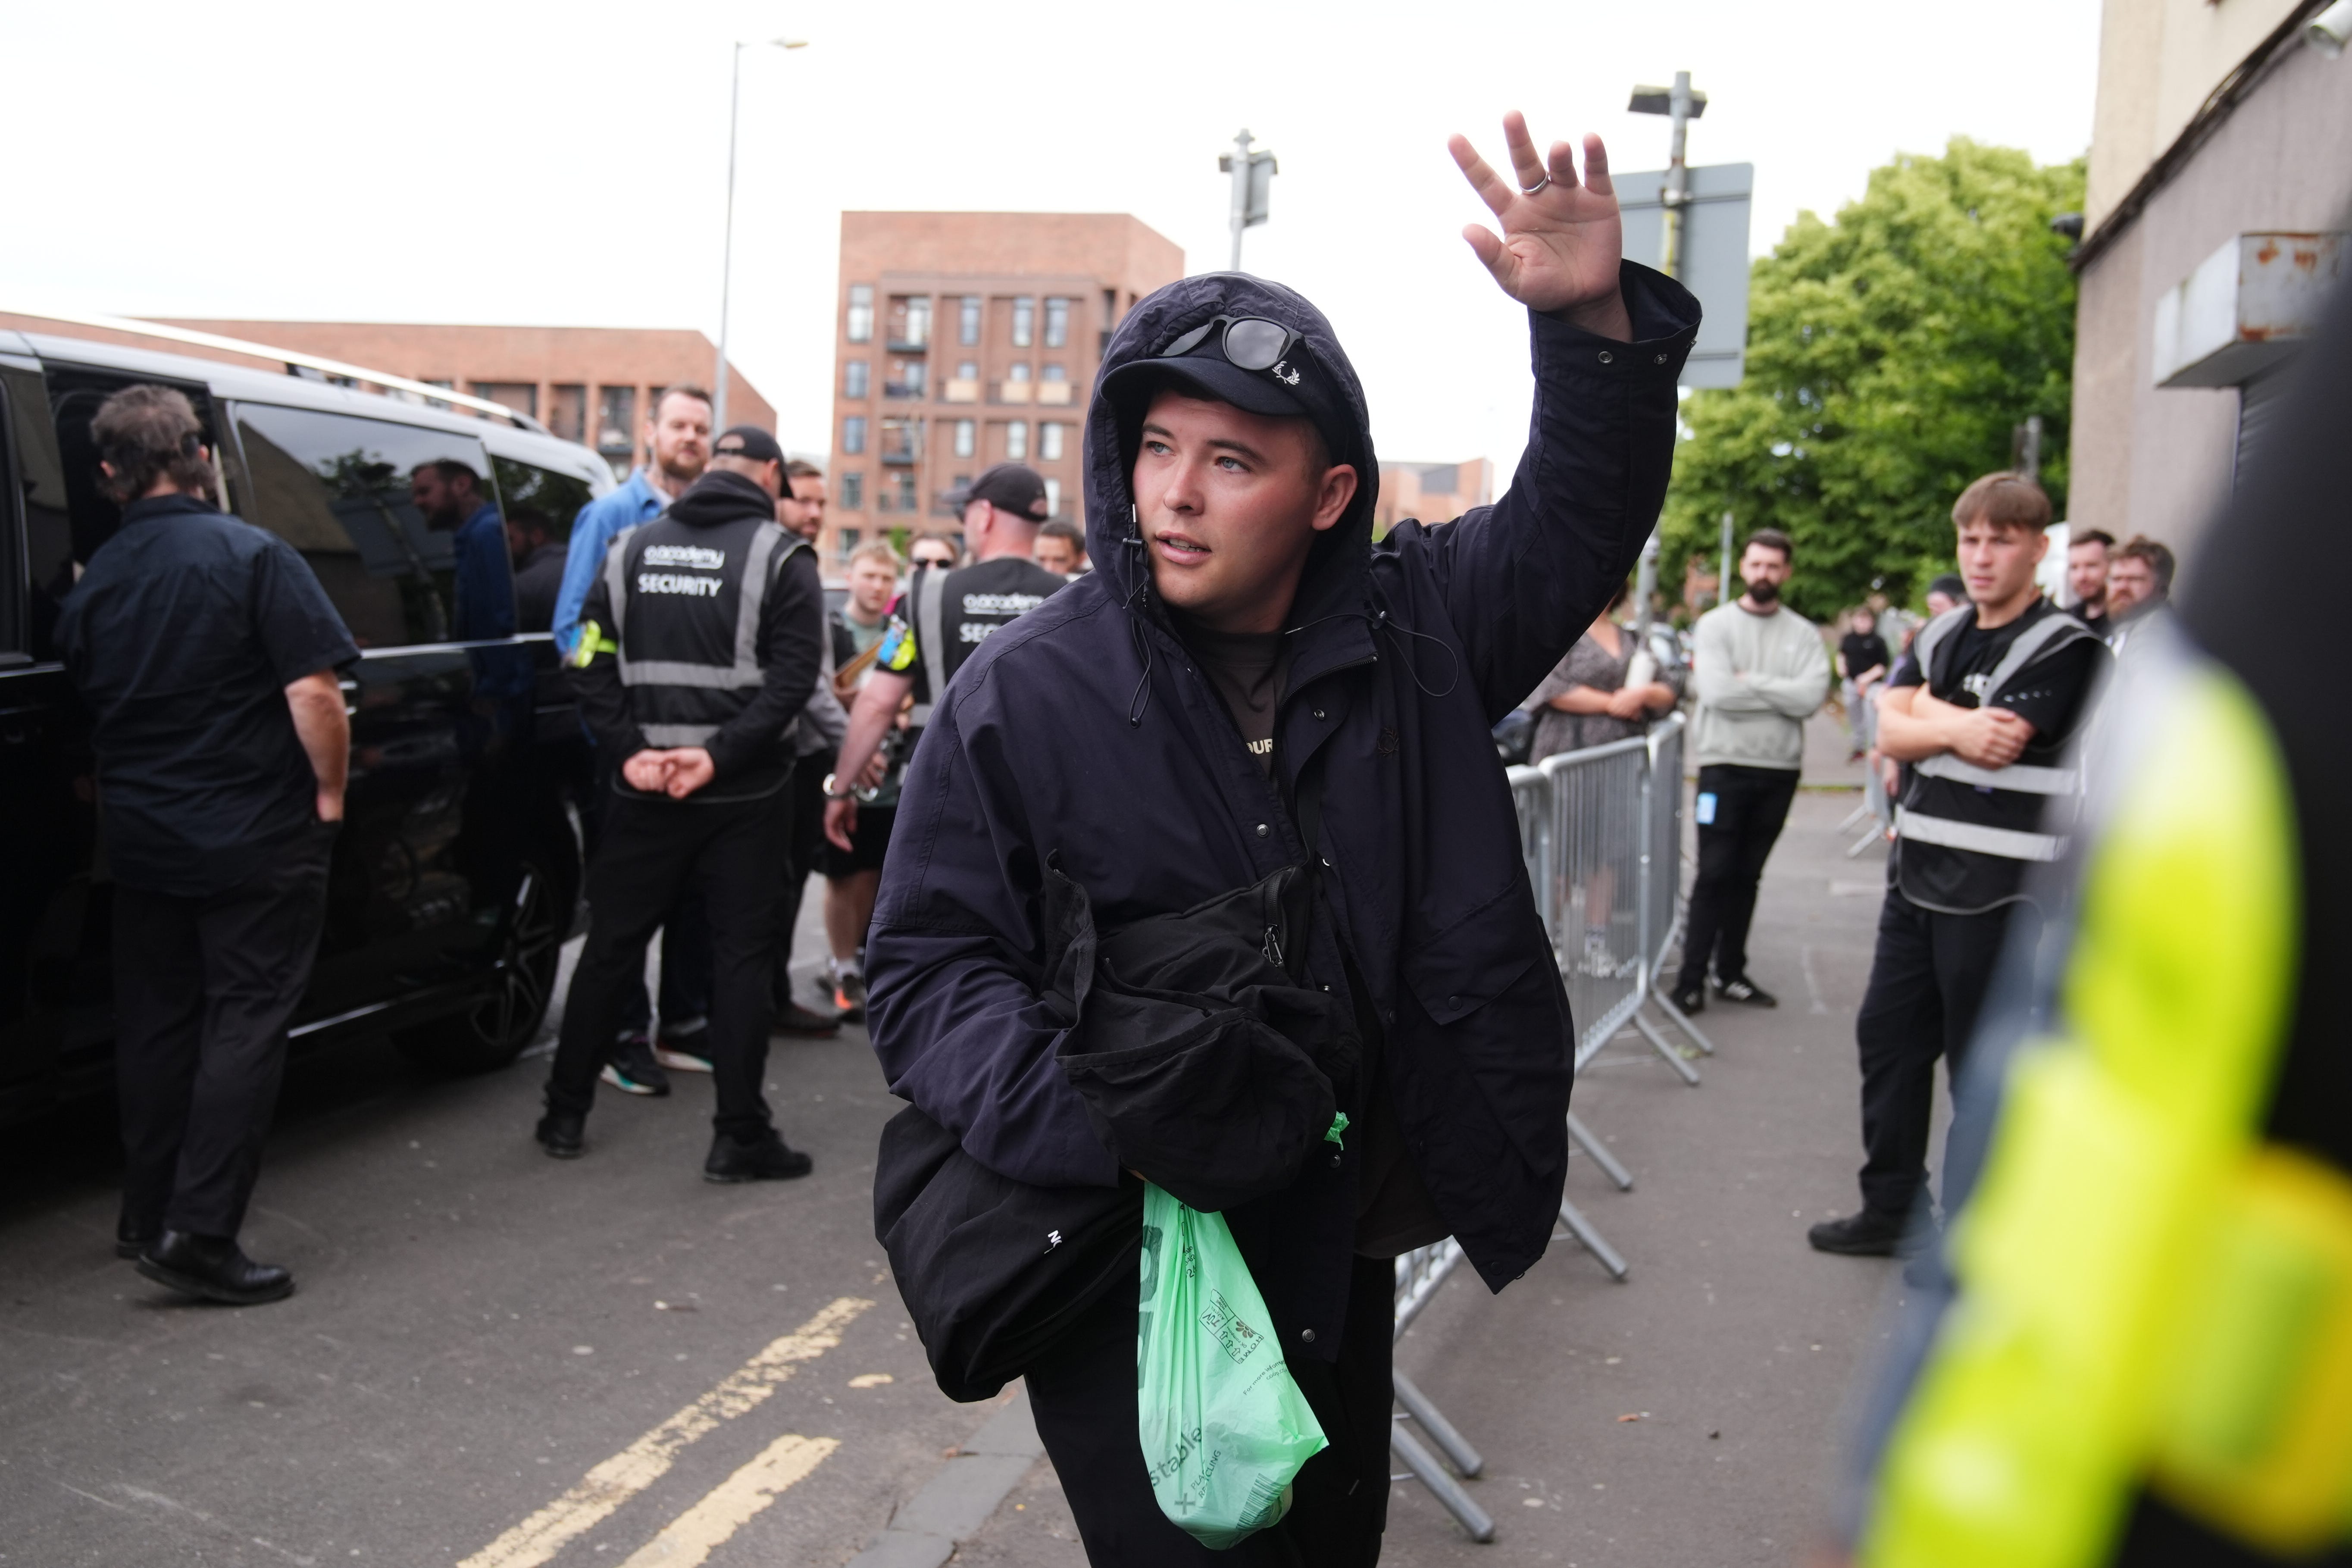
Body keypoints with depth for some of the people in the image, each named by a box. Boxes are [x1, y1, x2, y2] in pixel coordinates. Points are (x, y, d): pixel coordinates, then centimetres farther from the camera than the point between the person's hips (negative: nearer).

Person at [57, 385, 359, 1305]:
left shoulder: (93, 583, 5)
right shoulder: (254, 557, -12)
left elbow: (84, 718, 14)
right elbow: (312, 691, -18)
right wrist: (331, 791, -7)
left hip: (142, 842, 6)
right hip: (256, 840, -5)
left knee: (155, 1022, 15)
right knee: (245, 1023, -1)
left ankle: (145, 1219, 25)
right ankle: (199, 1235, -4)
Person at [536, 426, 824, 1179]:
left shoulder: (632, 549, 7)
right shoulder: (781, 557, -5)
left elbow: (592, 661, 2)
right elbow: (792, 677, -15)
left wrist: (630, 749, -5)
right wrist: (720, 756, -16)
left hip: (644, 789, 4)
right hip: (744, 796, -3)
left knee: (610, 945, 14)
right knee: (741, 953, 3)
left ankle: (566, 1114, 23)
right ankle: (739, 1137, 6)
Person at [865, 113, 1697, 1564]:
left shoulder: (1406, 629, -1)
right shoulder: (1021, 696, -13)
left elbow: (1584, 511, 4)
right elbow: (930, 968, -11)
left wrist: (1596, 321, -15)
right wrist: (1092, 1119, -28)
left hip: (1341, 1249, 5)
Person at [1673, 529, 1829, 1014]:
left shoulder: (1804, 635, 6)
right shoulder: (1716, 624, 0)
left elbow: (1812, 697, -11)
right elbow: (1717, 691, -15)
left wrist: (1750, 682, -12)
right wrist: (1781, 694, -9)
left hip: (1780, 770, 3)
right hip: (1725, 765, -3)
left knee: (1748, 877, 11)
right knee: (1714, 875, -3)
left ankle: (1732, 973, 19)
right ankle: (1691, 980, 0)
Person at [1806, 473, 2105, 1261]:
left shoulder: (2065, 647, -9)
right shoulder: (1940, 635, 12)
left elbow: (1997, 745, -21)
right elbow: (1890, 730, 1)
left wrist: (1929, 709, -7)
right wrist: (1957, 728, -15)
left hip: (1999, 892, -7)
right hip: (1919, 872, 7)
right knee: (1887, 1035, 14)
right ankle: (1892, 1207, 28)